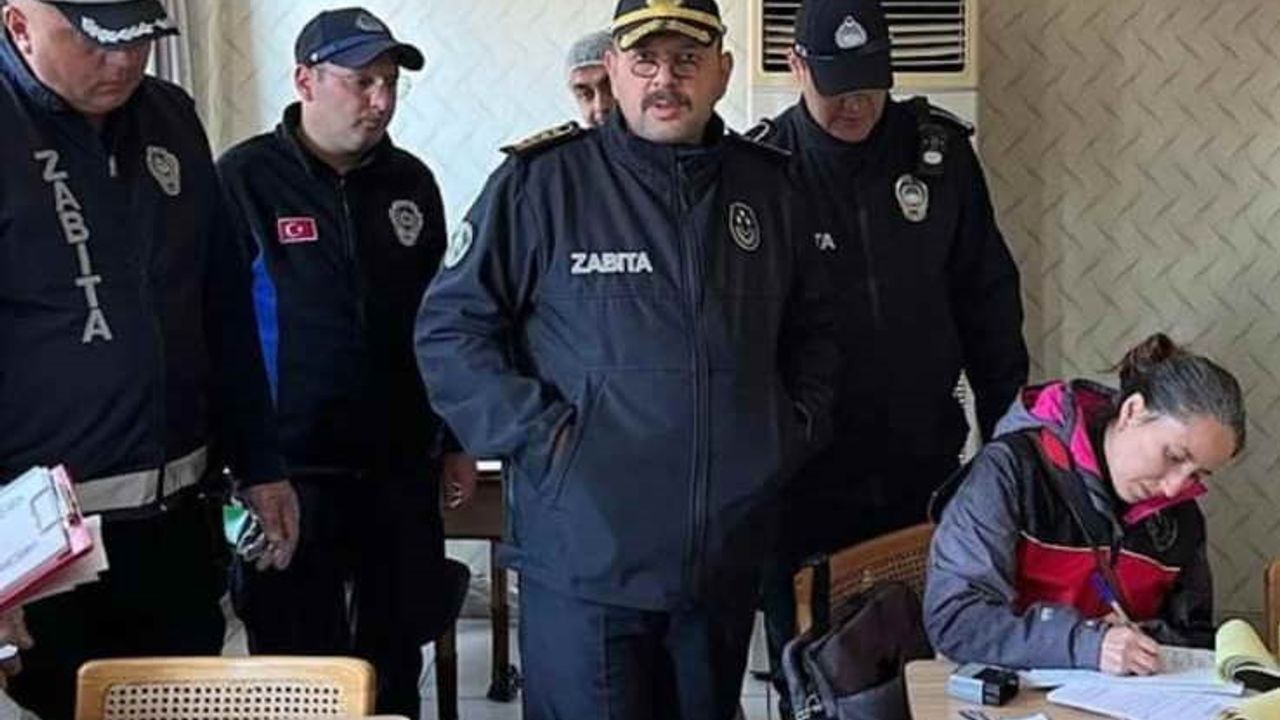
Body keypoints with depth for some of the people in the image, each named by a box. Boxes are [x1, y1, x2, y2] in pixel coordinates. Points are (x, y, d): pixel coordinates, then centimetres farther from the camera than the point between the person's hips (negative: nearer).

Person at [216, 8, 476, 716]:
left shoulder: (411, 181, 6)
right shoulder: (245, 178, -7)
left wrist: (457, 441, 13)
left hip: (402, 466, 4)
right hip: (290, 470, -4)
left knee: (398, 655, 14)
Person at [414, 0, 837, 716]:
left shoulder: (768, 185, 7)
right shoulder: (542, 181, -9)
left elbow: (811, 327, 20)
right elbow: (450, 325, -6)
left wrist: (800, 422, 7)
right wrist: (534, 430, -14)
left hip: (729, 561, 5)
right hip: (585, 562, -4)